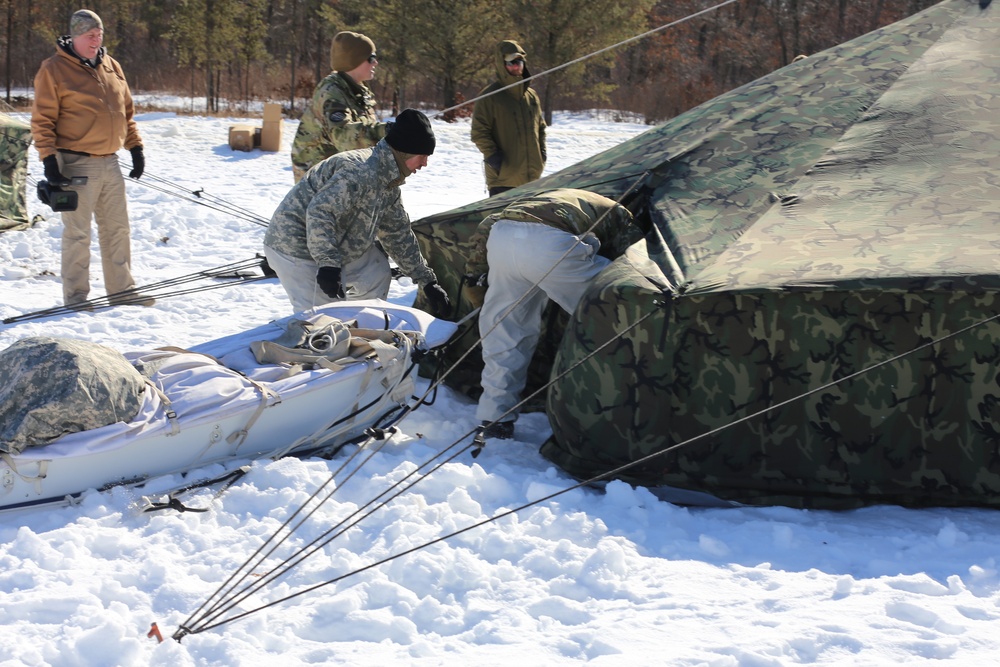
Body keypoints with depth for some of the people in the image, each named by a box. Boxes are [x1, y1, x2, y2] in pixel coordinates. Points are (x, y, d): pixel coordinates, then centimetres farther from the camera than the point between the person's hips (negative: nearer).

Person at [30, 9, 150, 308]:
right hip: (77, 165, -6)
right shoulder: (54, 70, -7)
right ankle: (76, 298, 7)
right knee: (78, 233, -1)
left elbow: (126, 111, 18)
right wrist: (49, 160, -16)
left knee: (117, 228, 10)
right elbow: (42, 120, -9)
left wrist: (136, 147, 13)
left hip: (110, 162, 6)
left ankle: (121, 289, 20)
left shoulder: (112, 66, 11)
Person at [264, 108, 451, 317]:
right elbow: (319, 213, -34)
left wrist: (427, 281, 16)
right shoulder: (361, 172, -25)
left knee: (378, 276, 14)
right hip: (295, 249, -10)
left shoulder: (388, 184, 9)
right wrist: (328, 263, -40)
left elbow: (399, 236, 17)